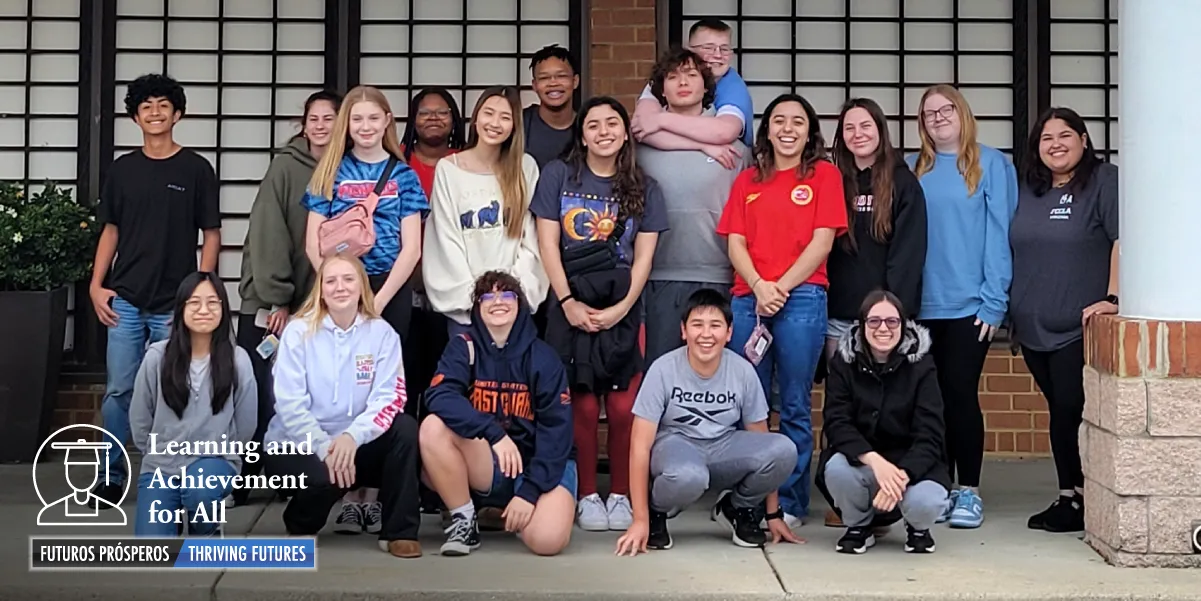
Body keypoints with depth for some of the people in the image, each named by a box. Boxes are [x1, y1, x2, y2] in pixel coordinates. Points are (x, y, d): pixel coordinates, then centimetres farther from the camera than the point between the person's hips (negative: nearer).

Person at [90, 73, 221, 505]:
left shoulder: (196, 168, 0)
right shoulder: (122, 169, 9)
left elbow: (211, 235, 0)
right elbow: (111, 230, 14)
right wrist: (96, 285, 4)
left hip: (174, 303, -2)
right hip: (125, 299, 2)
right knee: (119, 390, 3)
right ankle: (111, 475, 12)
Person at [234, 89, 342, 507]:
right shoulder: (286, 165, -5)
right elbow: (267, 234, -10)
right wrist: (276, 298, -14)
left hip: (315, 304, 3)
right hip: (267, 300, -3)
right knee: (258, 397, -2)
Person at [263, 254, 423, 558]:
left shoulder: (382, 333, -2)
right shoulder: (298, 332, -7)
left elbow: (389, 397, -13)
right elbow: (290, 405, -13)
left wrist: (352, 436, -29)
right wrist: (325, 447, -26)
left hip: (354, 443, 2)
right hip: (297, 446, -2)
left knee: (405, 428, -24)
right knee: (323, 477, -34)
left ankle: (399, 531, -12)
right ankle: (300, 527, 4)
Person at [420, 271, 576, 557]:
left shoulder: (543, 357, -7)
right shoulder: (465, 347, -3)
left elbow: (556, 430, -11)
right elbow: (441, 398, -21)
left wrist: (530, 491, -21)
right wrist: (495, 434, -34)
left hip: (541, 464, -1)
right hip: (487, 466, 2)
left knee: (547, 539, -30)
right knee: (433, 427, -26)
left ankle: (509, 513, 7)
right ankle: (464, 520, -9)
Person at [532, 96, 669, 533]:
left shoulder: (643, 188, 10)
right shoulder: (558, 176, 6)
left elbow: (643, 256, 4)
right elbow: (548, 245, 1)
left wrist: (621, 308, -10)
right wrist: (568, 303, -9)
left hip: (622, 309, 1)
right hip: (571, 306, -1)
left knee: (623, 408, -5)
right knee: (583, 406, -3)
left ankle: (620, 496, 9)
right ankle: (587, 496, 10)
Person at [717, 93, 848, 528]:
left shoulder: (824, 174, 8)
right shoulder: (748, 181, 17)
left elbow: (822, 240, -2)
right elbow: (735, 243, 9)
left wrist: (781, 287, -9)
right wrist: (759, 287, -9)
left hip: (802, 299, -3)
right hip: (748, 299, 3)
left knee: (795, 407, 0)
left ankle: (790, 504, 6)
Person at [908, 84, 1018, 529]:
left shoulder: (990, 164, -1)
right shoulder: (913, 170, 10)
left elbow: (999, 234, -5)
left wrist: (994, 299, -10)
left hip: (970, 305, -3)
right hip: (922, 305, 4)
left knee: (960, 394, -2)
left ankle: (969, 491, 9)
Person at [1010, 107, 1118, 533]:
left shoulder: (1105, 181, -5)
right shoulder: (1027, 191, 14)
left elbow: (1123, 239, -13)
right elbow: (1010, 249, 21)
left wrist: (1112, 297, -20)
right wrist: (1009, 307, 18)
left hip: (1078, 326, -6)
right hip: (1033, 326, 6)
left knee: (1072, 412, -7)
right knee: (1059, 413, 11)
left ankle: (1081, 500, 4)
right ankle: (1069, 496, 18)